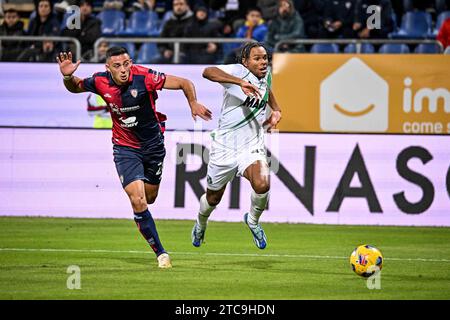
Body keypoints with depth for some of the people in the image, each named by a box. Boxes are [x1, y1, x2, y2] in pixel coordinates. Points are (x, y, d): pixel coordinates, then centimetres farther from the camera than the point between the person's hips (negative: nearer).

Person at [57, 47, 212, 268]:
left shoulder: (144, 77, -22)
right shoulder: (100, 82, -15)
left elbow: (184, 83, -16)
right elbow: (75, 88, 5)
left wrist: (193, 104, -33)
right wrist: (67, 77, -16)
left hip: (153, 145, 0)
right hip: (125, 148, 0)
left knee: (149, 198, 15)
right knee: (138, 202, -15)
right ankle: (160, 253, -4)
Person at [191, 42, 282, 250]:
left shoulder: (266, 75, 3)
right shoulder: (238, 71, -16)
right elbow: (208, 72, -37)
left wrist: (276, 110, 14)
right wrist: (240, 82, -48)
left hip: (253, 147, 3)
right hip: (225, 146, -3)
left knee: (262, 185, -27)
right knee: (213, 198, 15)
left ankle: (253, 220, 5)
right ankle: (200, 224, 50)